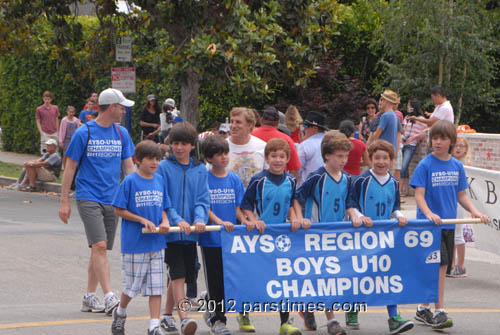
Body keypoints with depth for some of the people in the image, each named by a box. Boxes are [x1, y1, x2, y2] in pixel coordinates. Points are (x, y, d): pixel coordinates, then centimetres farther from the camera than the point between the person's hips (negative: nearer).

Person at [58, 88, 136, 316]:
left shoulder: (122, 134, 10)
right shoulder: (83, 133, -5)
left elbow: (129, 167, 14)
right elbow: (70, 167, -1)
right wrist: (64, 202, -3)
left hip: (112, 199, 5)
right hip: (88, 198, -5)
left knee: (100, 250, 8)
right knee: (99, 246, -16)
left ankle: (90, 298, 17)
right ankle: (109, 298, -21)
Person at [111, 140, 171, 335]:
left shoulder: (159, 180, 8)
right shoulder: (130, 181, -8)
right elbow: (119, 210, -8)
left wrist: (165, 222, -5)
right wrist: (143, 220, -15)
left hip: (156, 242, 5)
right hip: (134, 243, -4)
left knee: (156, 286, 1)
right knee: (132, 285, 5)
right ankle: (120, 314, 31)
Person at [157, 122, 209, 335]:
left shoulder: (200, 170, 8)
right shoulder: (164, 168, -2)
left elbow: (202, 199, 2)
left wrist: (200, 219, -17)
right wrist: (177, 220, -21)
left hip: (191, 232, 4)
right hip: (170, 230, -4)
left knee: (181, 276, 11)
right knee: (178, 274, -12)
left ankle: (167, 315, 26)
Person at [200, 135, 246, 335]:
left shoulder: (234, 180, 9)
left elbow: (237, 206, 8)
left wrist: (244, 221, -11)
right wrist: (220, 222, -23)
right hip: (211, 238, -4)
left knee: (227, 280, 7)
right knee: (215, 280, 0)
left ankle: (213, 314, 25)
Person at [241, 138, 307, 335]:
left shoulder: (290, 181, 7)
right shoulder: (258, 180, -6)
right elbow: (246, 204, -1)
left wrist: (294, 219, 0)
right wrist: (253, 221, -15)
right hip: (260, 235, -4)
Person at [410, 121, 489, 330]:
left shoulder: (457, 166, 7)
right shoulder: (425, 165, -8)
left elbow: (461, 195, 13)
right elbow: (419, 195, -12)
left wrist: (474, 211, -3)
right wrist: (429, 214, -28)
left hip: (449, 223, 6)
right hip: (429, 224, -6)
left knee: (439, 267, 10)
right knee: (440, 264, -13)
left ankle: (423, 309, 22)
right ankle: (439, 311, -10)